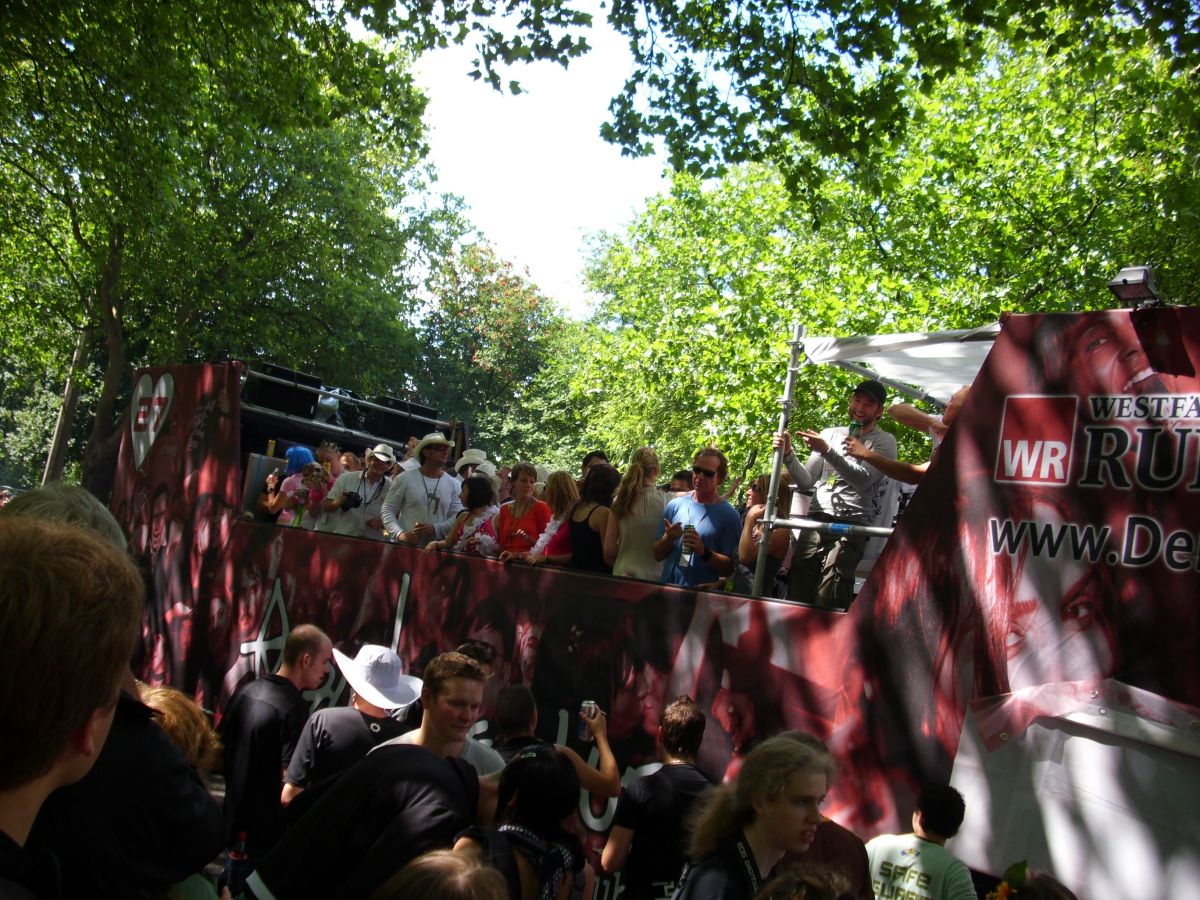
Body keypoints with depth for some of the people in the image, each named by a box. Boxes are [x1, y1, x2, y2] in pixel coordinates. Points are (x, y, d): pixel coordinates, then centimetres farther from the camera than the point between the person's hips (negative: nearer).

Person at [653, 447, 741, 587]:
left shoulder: (729, 515, -7)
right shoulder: (675, 505, 2)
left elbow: (730, 567, -8)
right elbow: (657, 554, 6)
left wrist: (704, 552, -22)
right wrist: (668, 538, -12)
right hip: (668, 589, 3)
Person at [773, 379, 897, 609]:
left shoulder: (884, 441, 8)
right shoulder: (830, 434, 21)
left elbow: (863, 479, -10)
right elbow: (806, 482, 16)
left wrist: (826, 451, -18)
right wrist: (788, 454, 0)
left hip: (851, 523, -4)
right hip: (816, 520, 4)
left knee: (828, 599, -18)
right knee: (796, 593, -5)